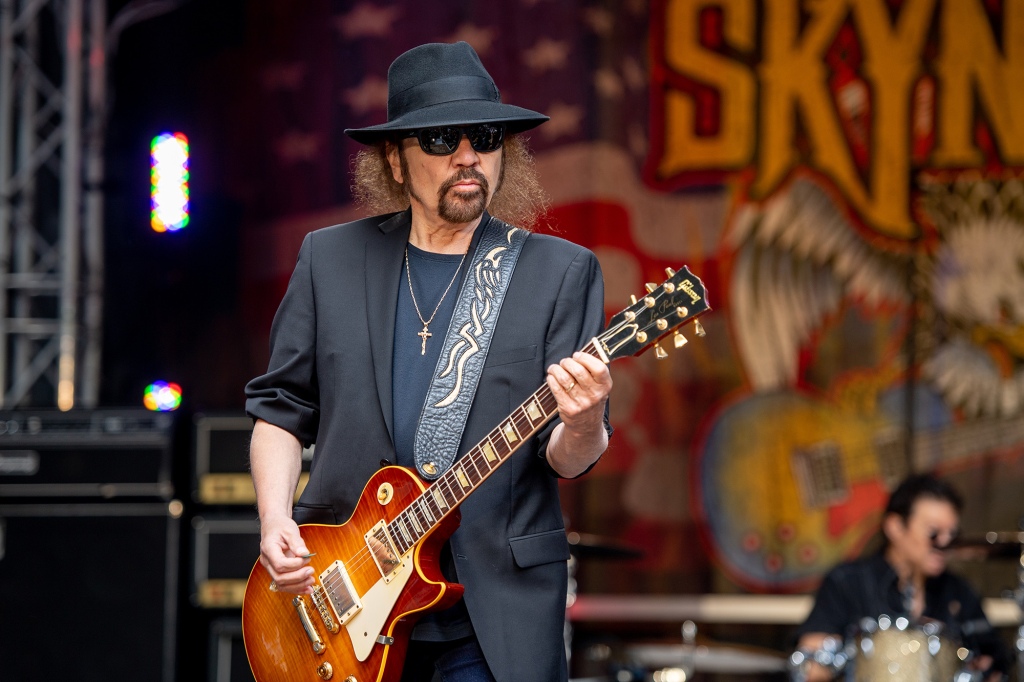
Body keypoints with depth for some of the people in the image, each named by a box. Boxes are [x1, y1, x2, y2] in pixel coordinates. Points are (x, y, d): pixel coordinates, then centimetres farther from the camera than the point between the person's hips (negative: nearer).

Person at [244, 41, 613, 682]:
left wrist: (583, 426, -25)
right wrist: (276, 523, -3)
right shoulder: (331, 259, 8)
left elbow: (565, 460, -2)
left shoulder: (561, 271, 2)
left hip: (498, 613, -2)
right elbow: (281, 407, 12)